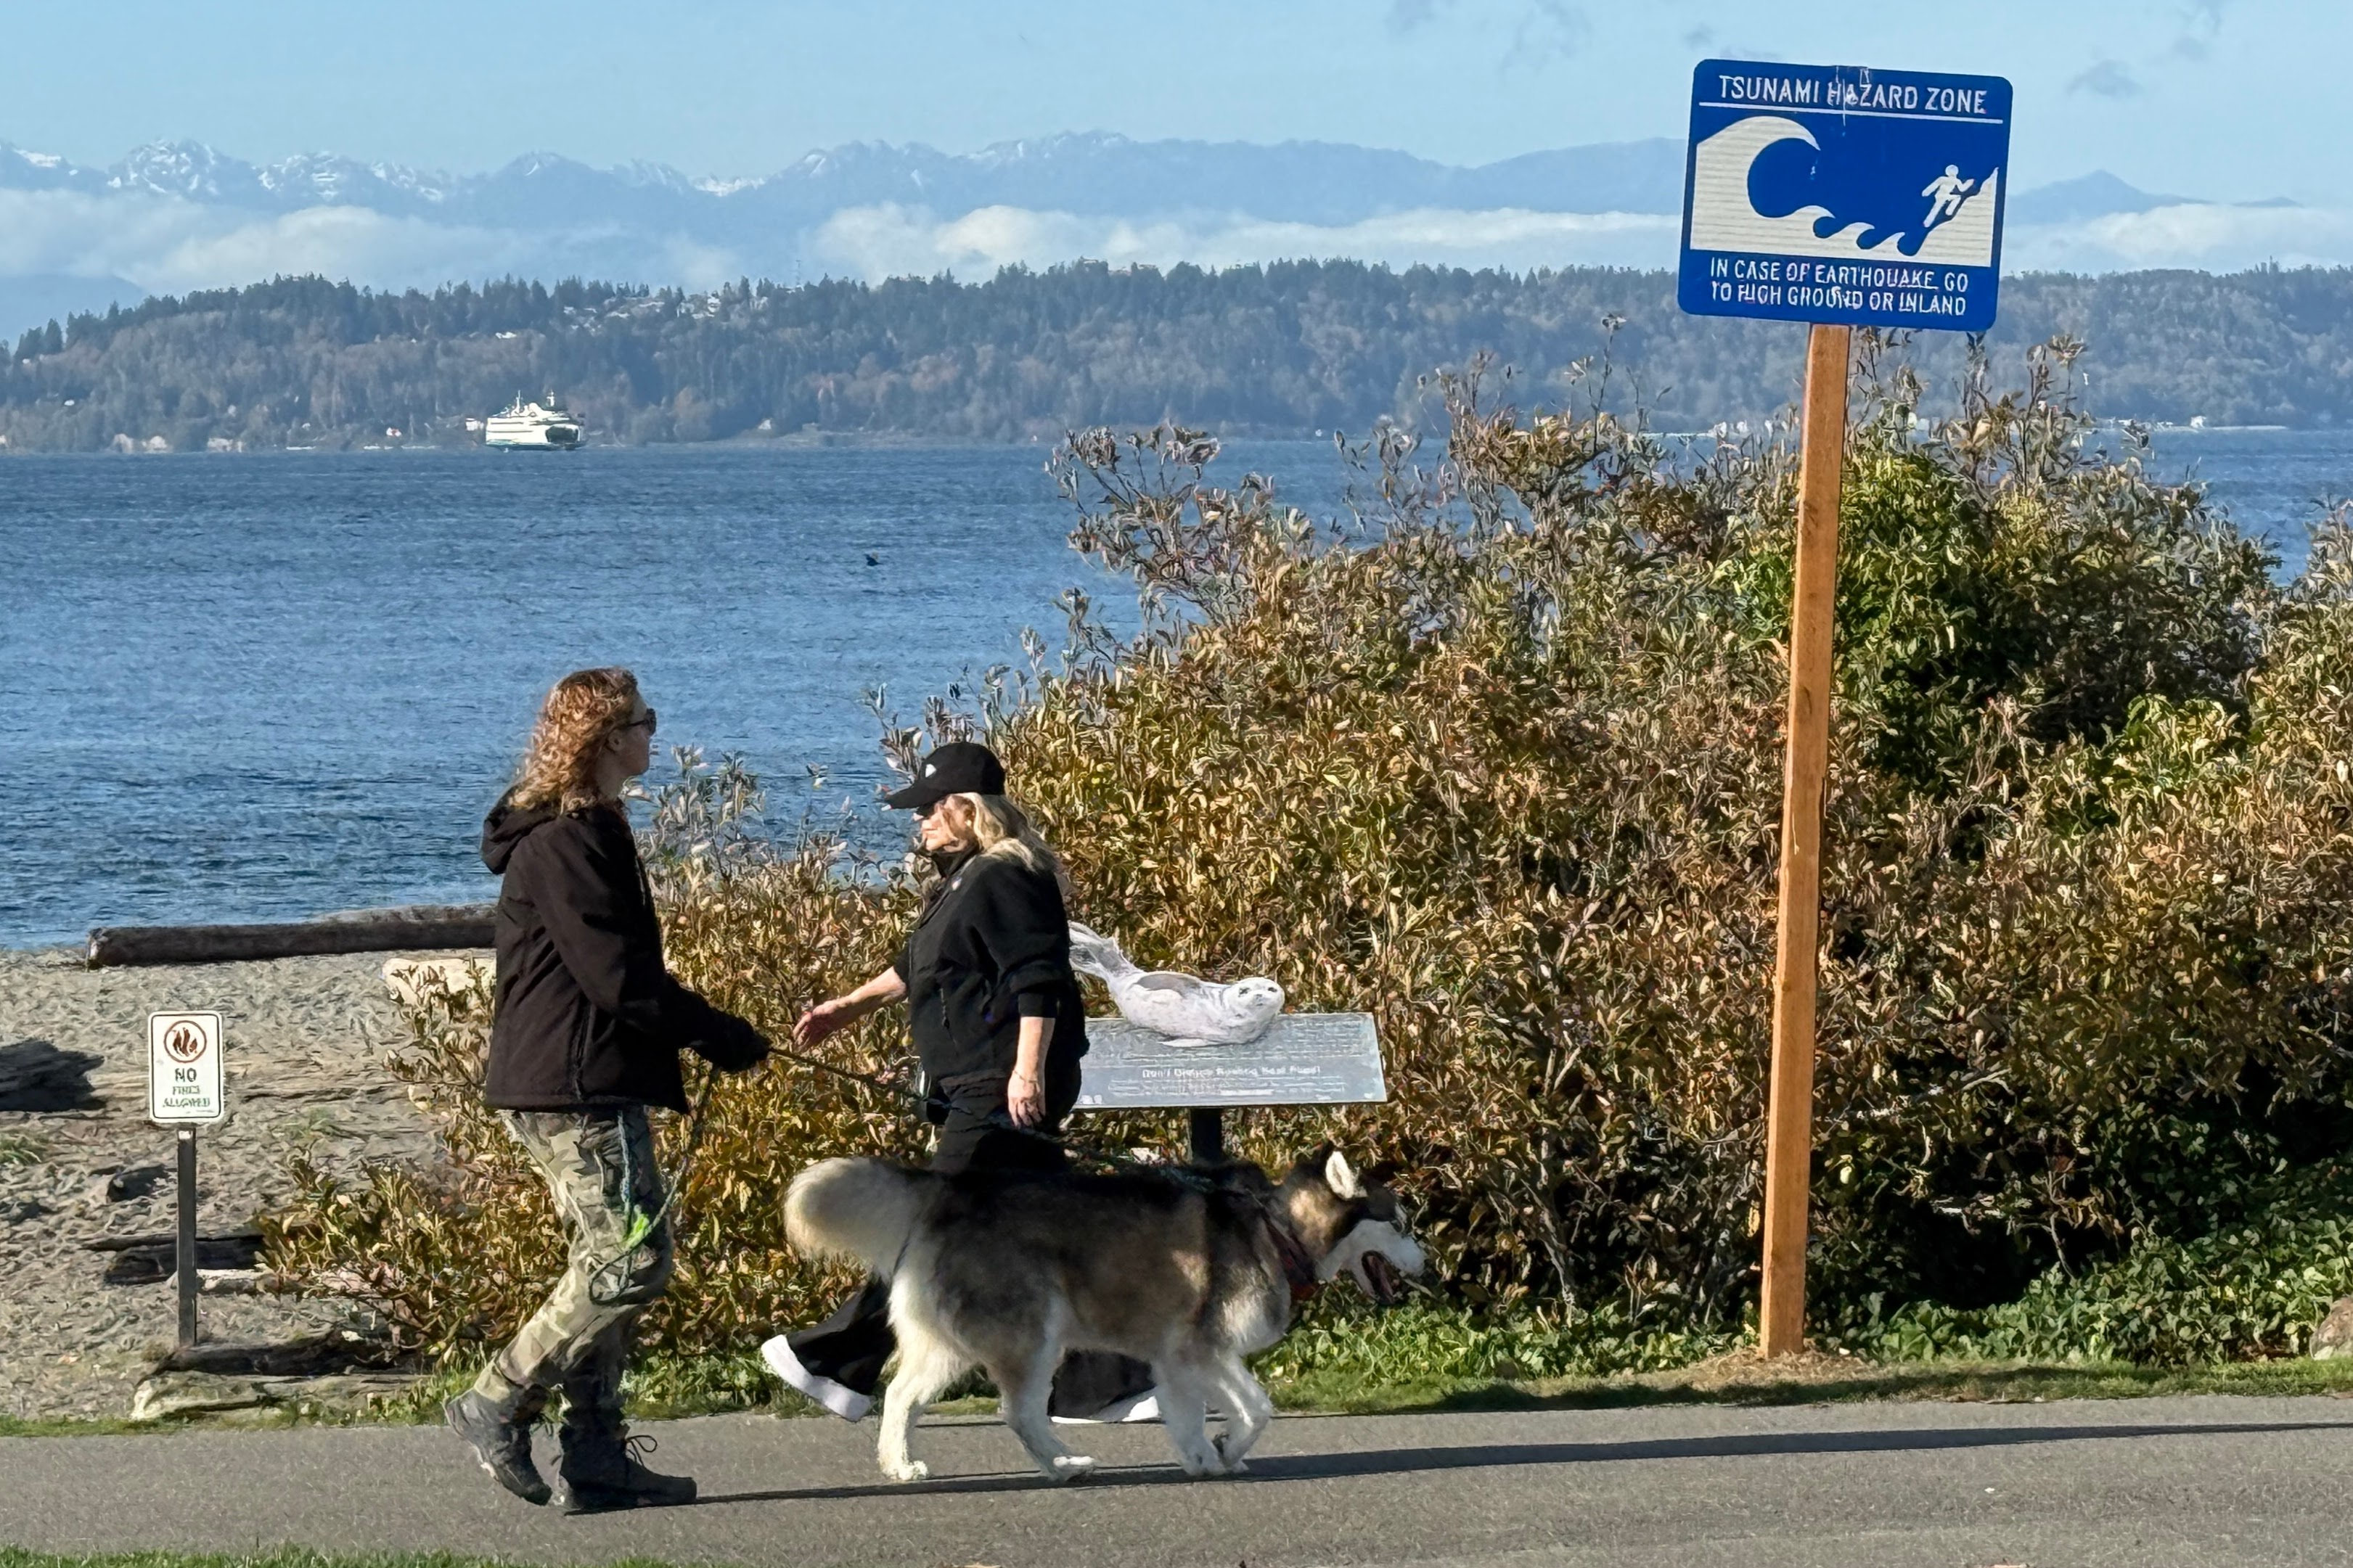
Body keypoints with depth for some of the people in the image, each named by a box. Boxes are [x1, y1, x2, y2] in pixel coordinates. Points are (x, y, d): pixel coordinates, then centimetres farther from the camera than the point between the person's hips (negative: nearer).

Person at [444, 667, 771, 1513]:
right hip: (578, 1087, -11)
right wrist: (728, 1039, -12)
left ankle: (597, 1458, 11)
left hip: (586, 1086, 11)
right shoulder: (566, 842, -15)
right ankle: (499, 1404, -5)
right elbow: (616, 976, -19)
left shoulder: (582, 833, 19)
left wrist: (703, 1033, 13)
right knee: (632, 1259, -11)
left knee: (607, 1264, 10)